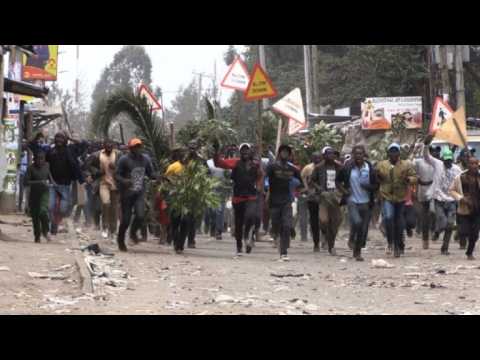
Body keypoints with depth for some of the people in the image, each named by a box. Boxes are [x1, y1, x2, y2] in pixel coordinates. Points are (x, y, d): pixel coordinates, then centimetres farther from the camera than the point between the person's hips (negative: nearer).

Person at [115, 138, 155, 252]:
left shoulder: (145, 159, 6)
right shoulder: (124, 160, -8)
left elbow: (150, 173, 15)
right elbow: (117, 175, -9)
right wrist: (124, 181, -29)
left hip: (140, 193, 3)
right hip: (127, 193, -3)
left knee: (140, 216, -15)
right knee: (126, 219, 1)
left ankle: (133, 233, 16)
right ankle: (120, 240, 25)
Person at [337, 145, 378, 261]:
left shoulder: (370, 169, 0)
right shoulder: (348, 168, -1)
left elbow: (376, 186, 4)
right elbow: (338, 181, 11)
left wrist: (368, 187, -16)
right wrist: (344, 191, -5)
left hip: (366, 202, 2)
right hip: (352, 201, -2)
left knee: (363, 229, 4)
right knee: (356, 222, -25)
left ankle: (357, 251, 20)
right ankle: (352, 239, 3)